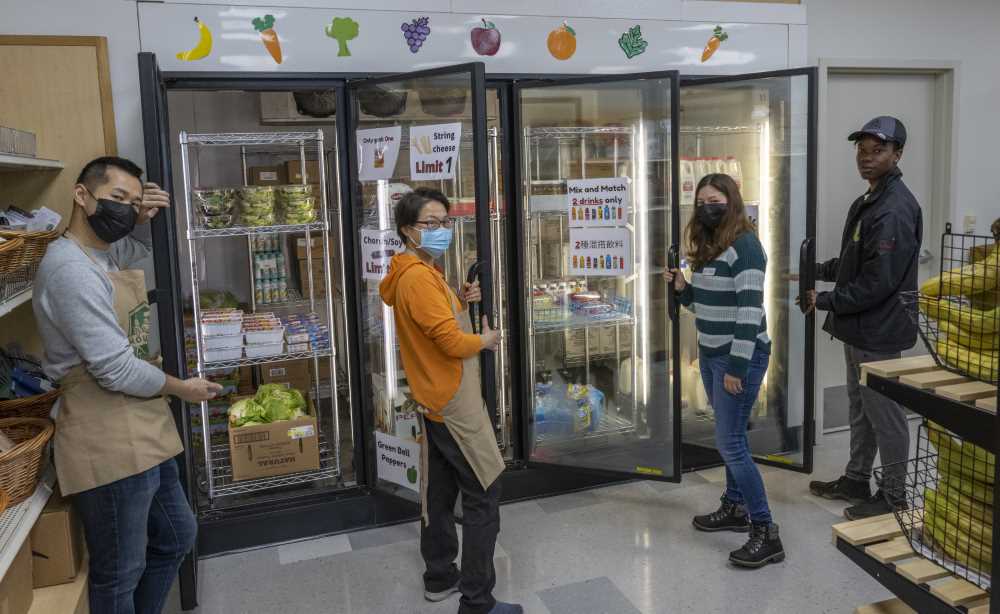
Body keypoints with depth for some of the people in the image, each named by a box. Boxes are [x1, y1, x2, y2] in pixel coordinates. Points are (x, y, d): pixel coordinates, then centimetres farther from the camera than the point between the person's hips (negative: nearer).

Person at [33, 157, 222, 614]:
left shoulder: (101, 255, 11)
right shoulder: (70, 268, -20)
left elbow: (138, 248, 37)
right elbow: (116, 370, -23)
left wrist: (143, 219, 13)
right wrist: (181, 388, -6)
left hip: (142, 434, 10)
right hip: (109, 446, -10)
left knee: (176, 537, 23)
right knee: (120, 575, 5)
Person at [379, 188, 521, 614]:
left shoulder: (418, 272, 12)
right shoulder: (418, 276, -21)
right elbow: (452, 341, -25)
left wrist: (461, 302, 5)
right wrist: (486, 340, -6)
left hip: (435, 400, 10)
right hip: (454, 402, -10)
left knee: (440, 491, 17)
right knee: (483, 497, -3)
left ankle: (440, 578, 30)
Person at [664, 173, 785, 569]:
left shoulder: (744, 245, -16)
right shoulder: (708, 246, 11)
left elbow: (750, 310, -21)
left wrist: (737, 366, -23)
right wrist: (681, 288, -1)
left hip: (740, 357, -9)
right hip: (710, 354, 9)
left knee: (729, 442, -8)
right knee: (731, 436, 17)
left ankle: (766, 533, 1)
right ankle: (736, 508, 31)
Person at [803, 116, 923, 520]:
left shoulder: (895, 210, -21)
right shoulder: (866, 203, 11)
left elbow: (878, 283, -24)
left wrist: (826, 302, -16)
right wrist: (821, 270, 7)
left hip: (879, 331, -10)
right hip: (858, 327, 10)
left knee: (884, 412, 3)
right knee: (860, 405, 19)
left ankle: (893, 495, 19)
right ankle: (856, 480, 34)